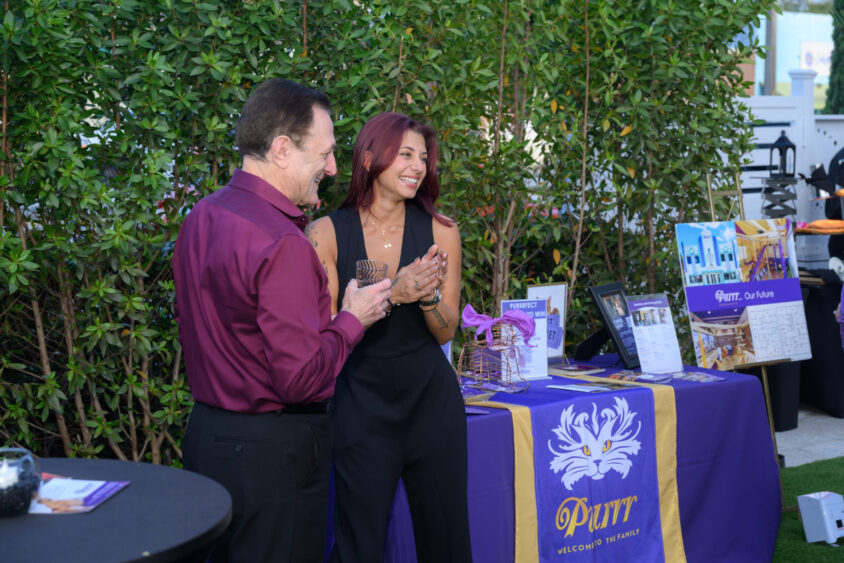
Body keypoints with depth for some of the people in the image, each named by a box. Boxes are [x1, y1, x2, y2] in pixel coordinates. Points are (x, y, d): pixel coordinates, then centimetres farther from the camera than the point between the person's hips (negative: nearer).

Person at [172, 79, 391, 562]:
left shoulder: (201, 218, 6)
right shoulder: (282, 245, -22)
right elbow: (302, 377, -24)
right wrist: (353, 319, -8)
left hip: (206, 430, 9)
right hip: (272, 450, -9)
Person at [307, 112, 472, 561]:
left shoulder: (439, 231, -1)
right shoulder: (326, 233, -6)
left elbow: (446, 332, 3)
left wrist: (427, 295, -19)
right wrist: (392, 294, -22)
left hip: (432, 402, 2)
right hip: (362, 405, -2)